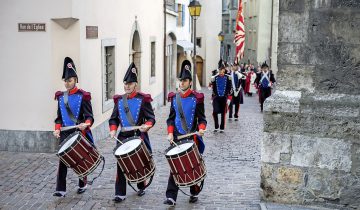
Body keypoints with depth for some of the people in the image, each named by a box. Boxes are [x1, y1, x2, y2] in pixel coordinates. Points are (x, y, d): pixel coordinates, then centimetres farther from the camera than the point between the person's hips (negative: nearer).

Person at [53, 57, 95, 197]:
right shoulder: (60, 97, 8)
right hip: (65, 133, 3)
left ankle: (82, 185, 30)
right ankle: (61, 190, -4)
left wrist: (85, 124, -30)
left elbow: (89, 117, -10)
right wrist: (57, 129, 0)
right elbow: (59, 117, 15)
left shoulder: (83, 96, -8)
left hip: (80, 133, -3)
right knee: (62, 160, -5)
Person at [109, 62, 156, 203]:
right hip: (123, 137, 3)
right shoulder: (119, 100, 7)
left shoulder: (143, 99, -5)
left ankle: (141, 187, 35)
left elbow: (151, 118, -7)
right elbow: (114, 119, 12)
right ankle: (120, 193, 3)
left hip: (139, 137, -3)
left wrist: (146, 126, -27)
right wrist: (113, 130, -5)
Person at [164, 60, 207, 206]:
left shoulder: (197, 98, -5)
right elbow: (171, 118, 9)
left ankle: (194, 193, 26)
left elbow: (201, 118, -3)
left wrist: (201, 128, -22)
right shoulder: (174, 98, 6)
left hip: (192, 138, -2)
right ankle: (171, 197, 0)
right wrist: (170, 133, -3)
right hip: (177, 138, 3)